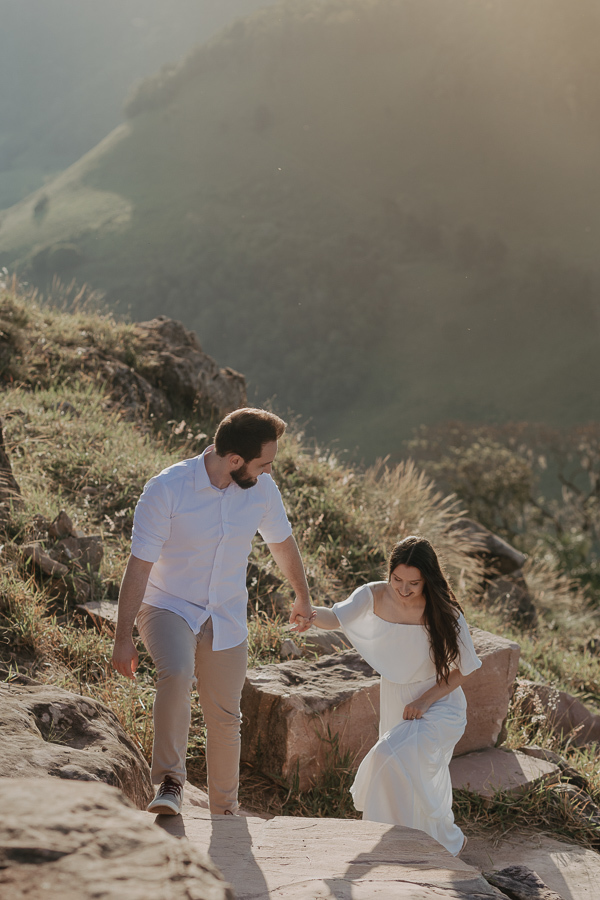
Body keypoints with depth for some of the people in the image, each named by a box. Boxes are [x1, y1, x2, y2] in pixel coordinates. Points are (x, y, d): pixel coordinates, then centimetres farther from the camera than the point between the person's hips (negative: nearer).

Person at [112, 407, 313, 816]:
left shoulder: (263, 489, -8)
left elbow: (282, 542, 12)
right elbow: (139, 565, -16)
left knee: (226, 719, 11)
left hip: (227, 618, 4)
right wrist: (123, 637, -14)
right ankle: (170, 784, -24)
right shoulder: (166, 489, -21)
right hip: (168, 607, -4)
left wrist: (303, 597, 27)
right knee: (176, 674, -34)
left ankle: (225, 809, 31)